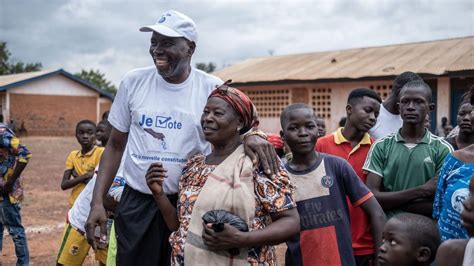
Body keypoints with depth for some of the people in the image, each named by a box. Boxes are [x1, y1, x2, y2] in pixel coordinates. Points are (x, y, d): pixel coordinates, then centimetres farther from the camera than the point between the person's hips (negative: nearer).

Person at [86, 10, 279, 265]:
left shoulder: (213, 88, -6)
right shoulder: (133, 82, -1)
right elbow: (115, 146, 6)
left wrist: (253, 135, -24)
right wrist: (97, 201, -1)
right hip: (137, 203, 1)